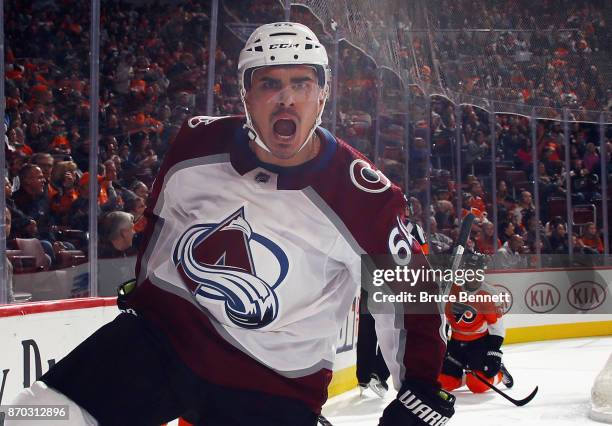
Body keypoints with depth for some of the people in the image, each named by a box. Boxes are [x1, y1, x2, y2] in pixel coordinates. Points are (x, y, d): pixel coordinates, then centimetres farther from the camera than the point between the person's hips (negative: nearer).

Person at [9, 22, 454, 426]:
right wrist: (142, 284, 25)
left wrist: (422, 390, -7)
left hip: (273, 390, -2)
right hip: (158, 335, 3)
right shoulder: (197, 144, -4)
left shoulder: (364, 197, -14)